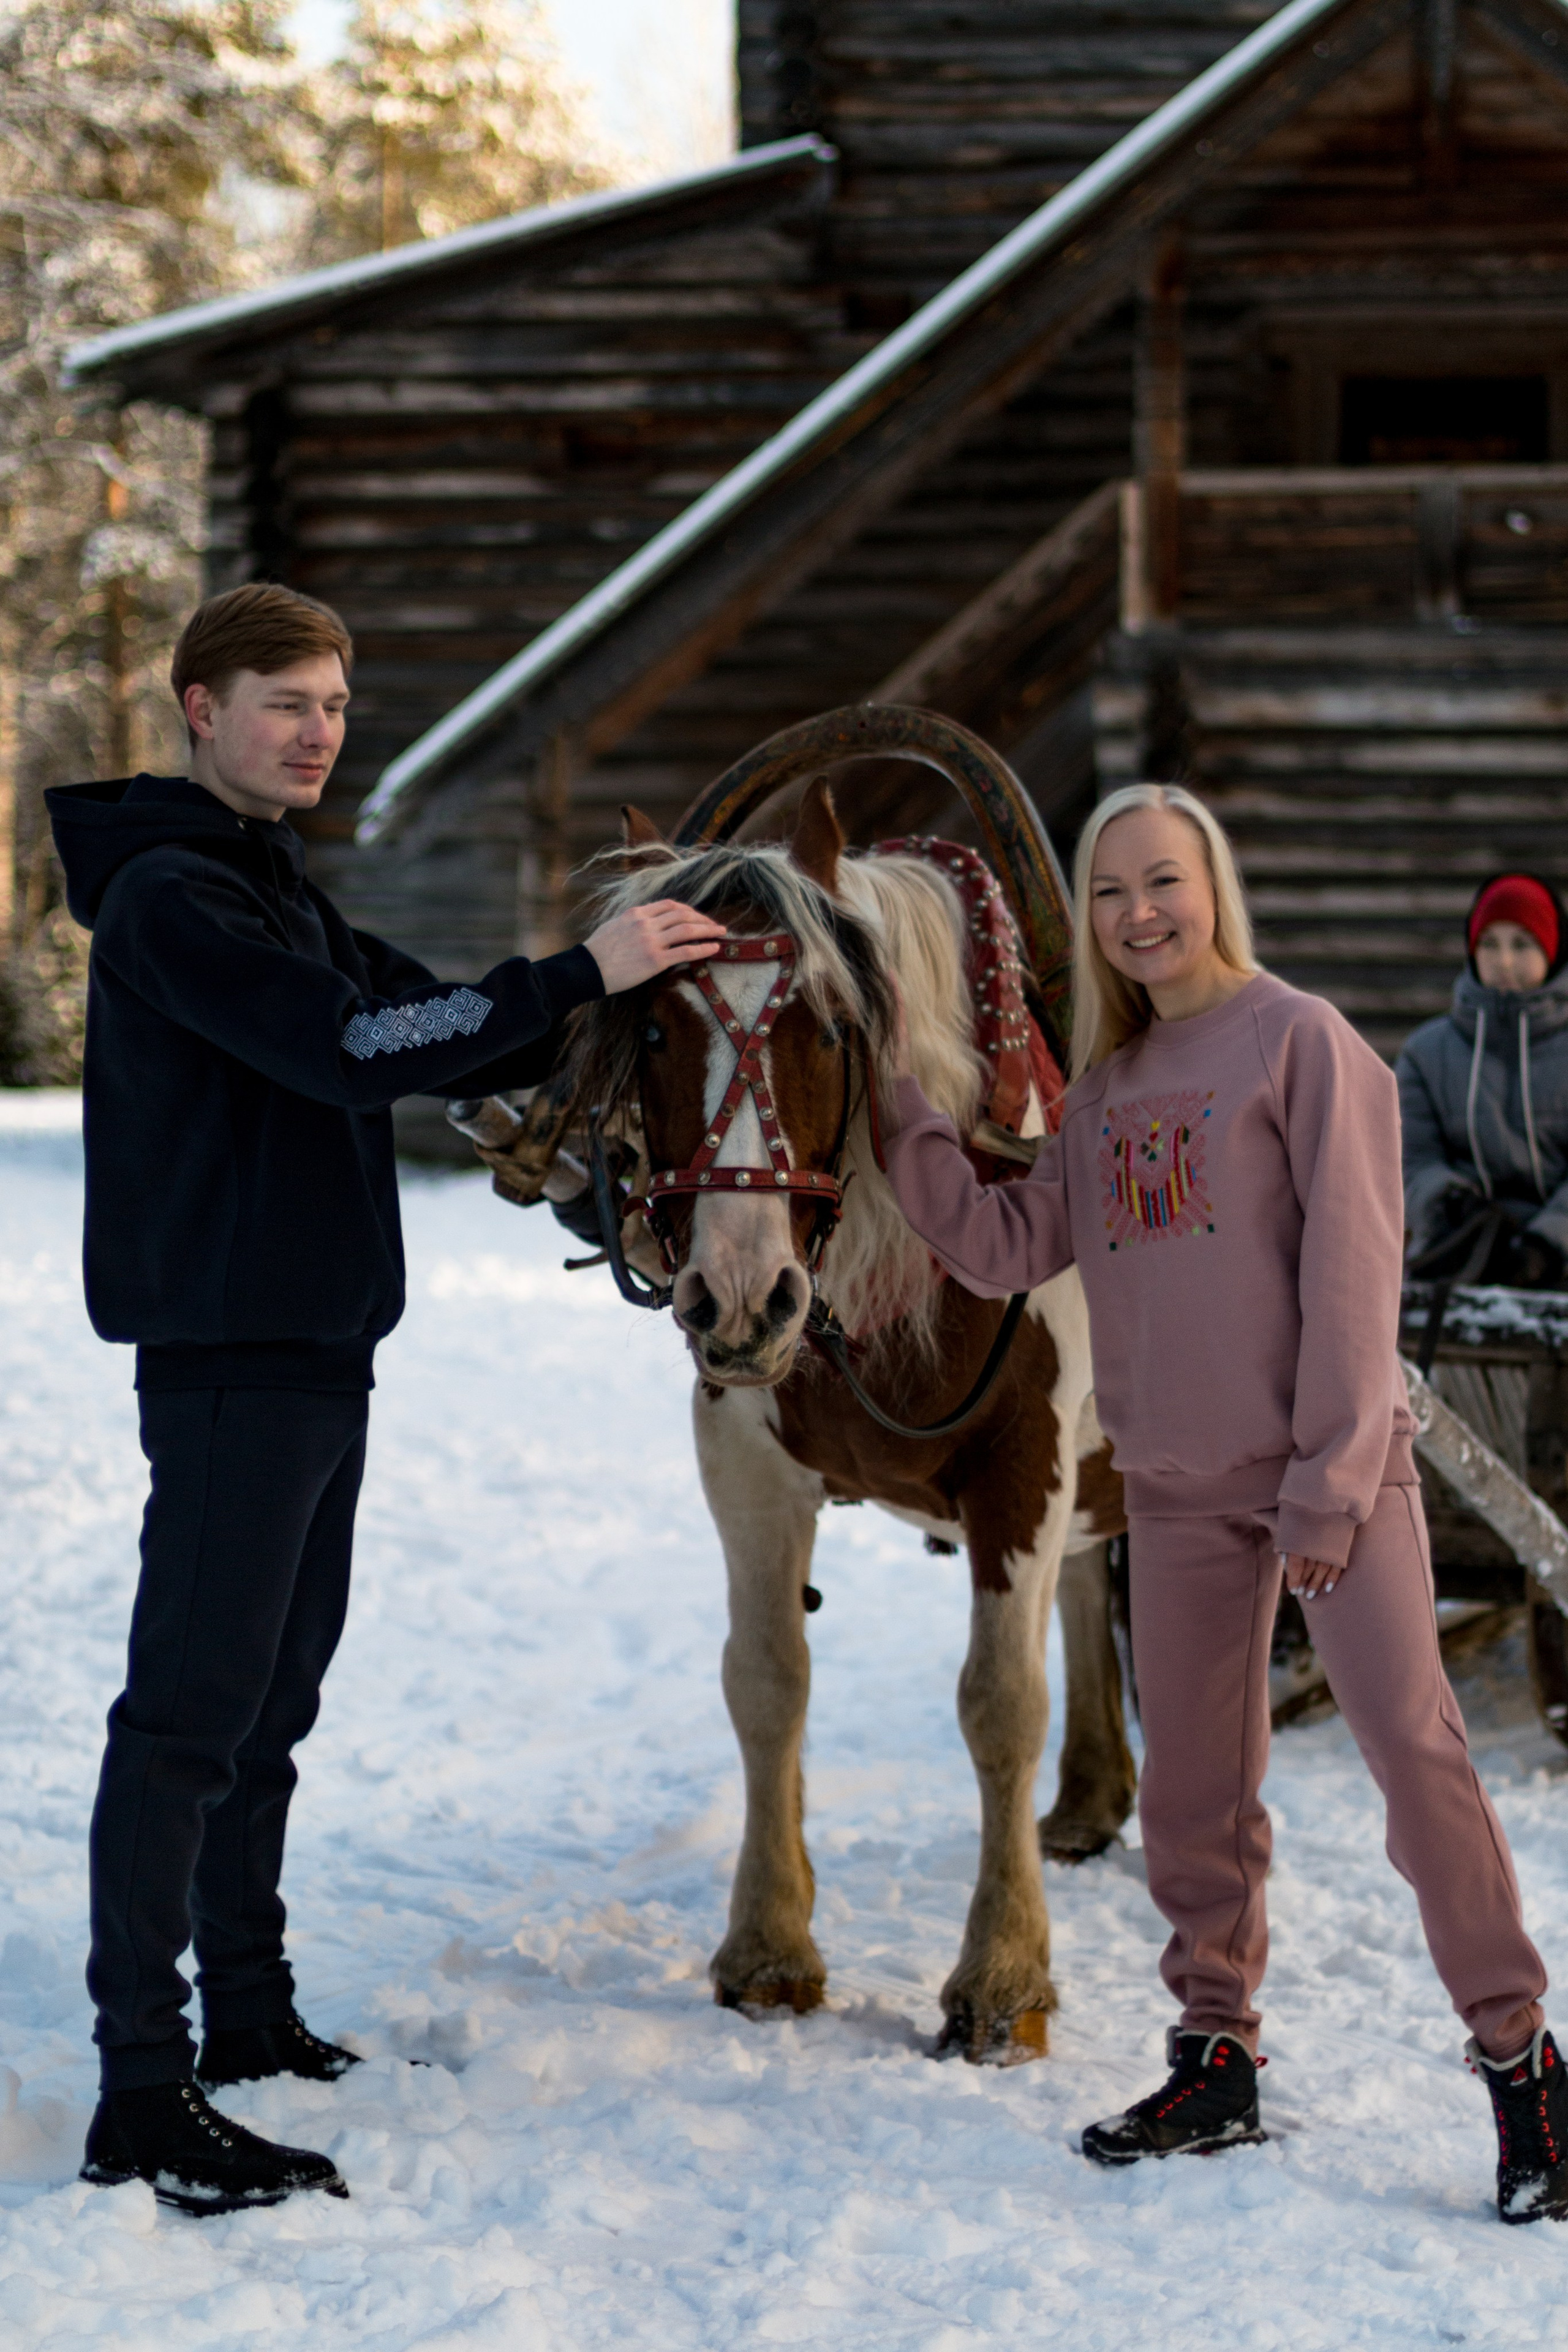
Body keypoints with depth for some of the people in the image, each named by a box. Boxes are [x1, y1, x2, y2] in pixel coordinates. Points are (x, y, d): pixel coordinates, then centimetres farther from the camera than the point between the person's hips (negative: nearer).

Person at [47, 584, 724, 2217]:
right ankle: (141, 2096, -9)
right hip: (232, 1357, -10)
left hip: (313, 1349, 10)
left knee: (270, 1699, 17)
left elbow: (435, 1034, 17)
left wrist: (622, 989, 2)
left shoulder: (270, 888, 18)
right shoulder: (171, 895, -14)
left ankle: (250, 2018, 27)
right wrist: (579, 977, -27)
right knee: (188, 1713, -10)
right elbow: (353, 1049, -26)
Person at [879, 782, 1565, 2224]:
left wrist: (1331, 1481, -15)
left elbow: (1350, 1269, -11)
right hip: (1177, 1484, 6)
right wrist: (900, 1116, 4)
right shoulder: (1106, 1088, 13)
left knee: (1413, 1744, -10)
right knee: (1192, 1784, 10)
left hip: (1331, 1459, -6)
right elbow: (1005, 1251, 12)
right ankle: (1217, 2061, 23)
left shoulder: (1300, 1040, -7)